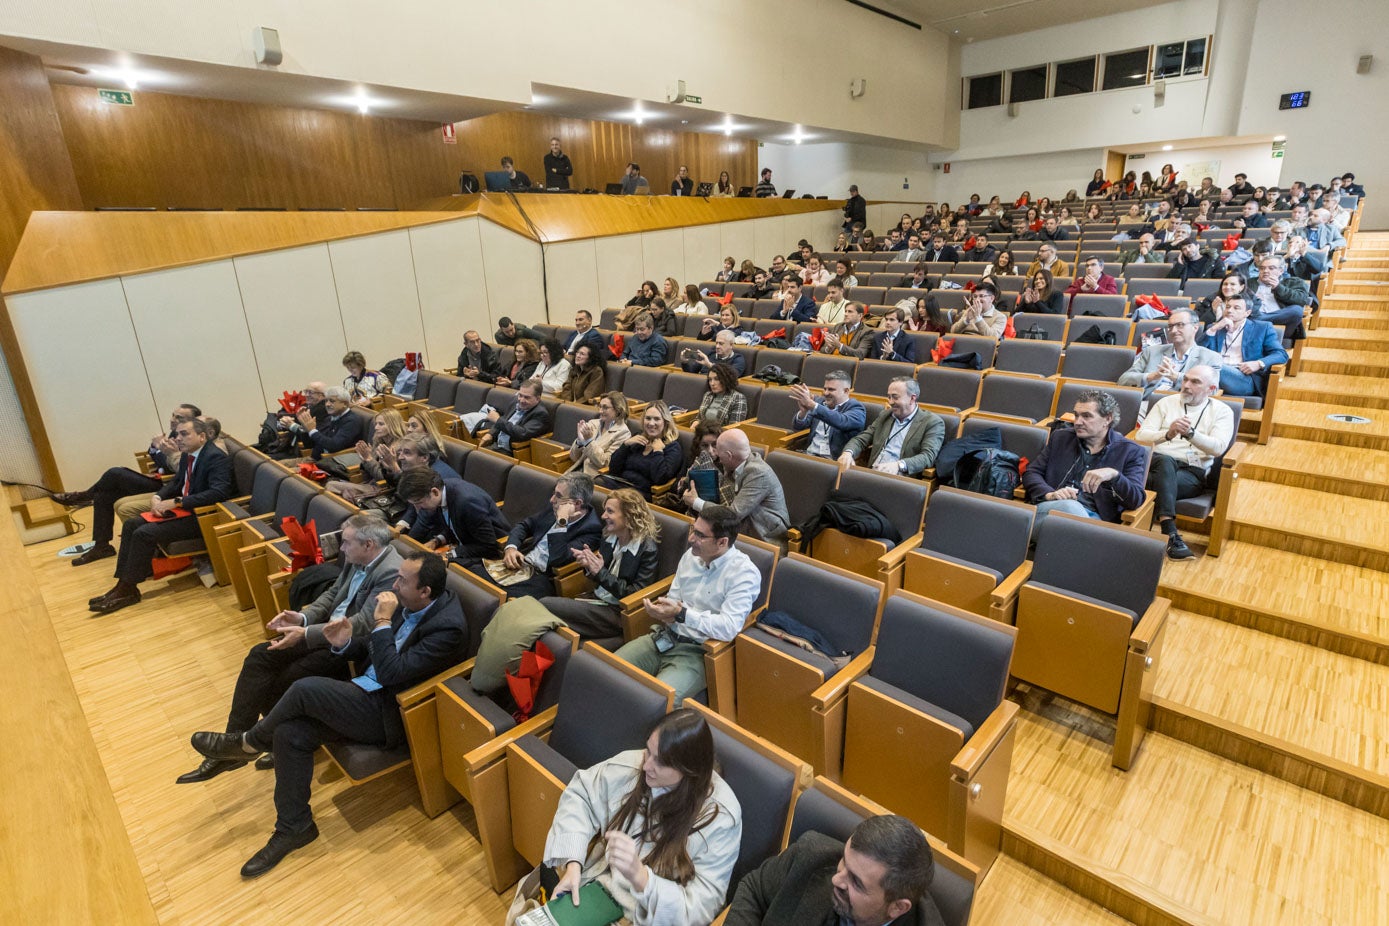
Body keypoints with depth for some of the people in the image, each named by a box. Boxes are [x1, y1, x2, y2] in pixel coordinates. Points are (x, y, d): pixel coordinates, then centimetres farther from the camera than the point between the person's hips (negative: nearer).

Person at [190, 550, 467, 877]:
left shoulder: (448, 627, -25)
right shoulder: (407, 603, 1)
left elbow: (392, 673, -26)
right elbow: (370, 650, 12)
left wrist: (382, 622, -23)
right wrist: (345, 643, -9)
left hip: (389, 714, -8)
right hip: (368, 690, 8)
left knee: (305, 689, -20)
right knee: (291, 733, -8)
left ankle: (248, 743, 11)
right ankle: (294, 827, 10)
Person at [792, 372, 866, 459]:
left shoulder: (856, 408, -2)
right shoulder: (819, 401, 14)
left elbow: (842, 422, -24)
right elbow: (798, 426, 10)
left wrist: (810, 404, -31)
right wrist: (803, 411, -13)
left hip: (835, 461, -5)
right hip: (809, 455, 5)